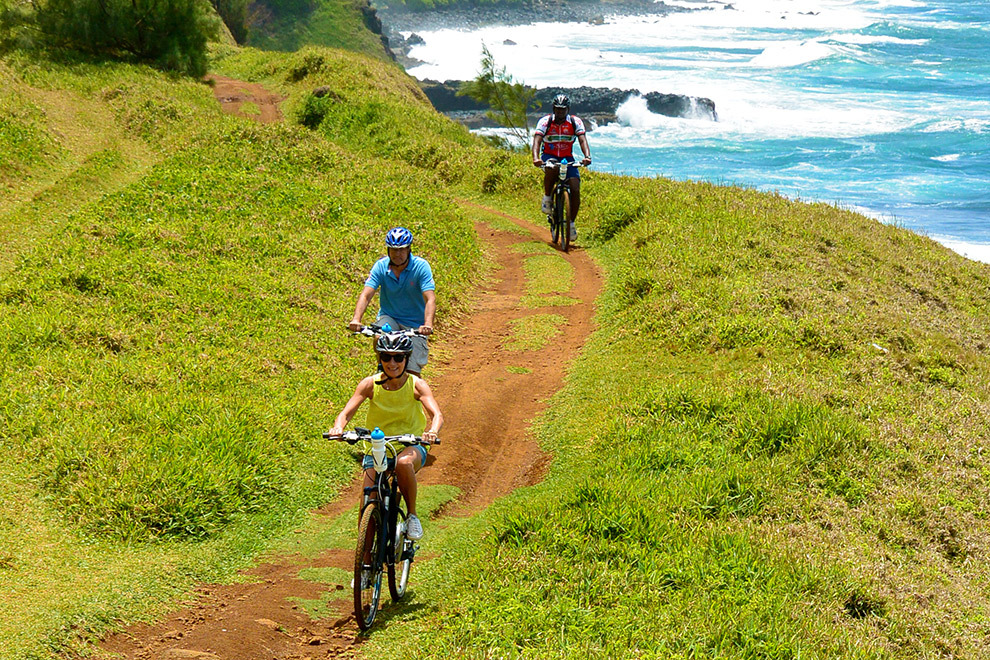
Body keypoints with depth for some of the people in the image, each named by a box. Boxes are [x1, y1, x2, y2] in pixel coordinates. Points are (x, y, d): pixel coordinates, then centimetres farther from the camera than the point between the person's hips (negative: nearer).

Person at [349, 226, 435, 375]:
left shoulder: (421, 266, -13)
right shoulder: (381, 266, -8)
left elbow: (430, 299, -23)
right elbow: (366, 295, -16)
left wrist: (428, 324, -41)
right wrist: (356, 319, -34)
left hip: (414, 324, -1)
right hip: (388, 317, 1)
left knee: (412, 372, -12)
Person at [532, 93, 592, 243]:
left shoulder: (575, 122, -8)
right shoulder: (545, 122, -12)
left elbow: (582, 140, -20)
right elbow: (537, 140, -24)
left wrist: (587, 156, -41)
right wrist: (536, 158, -44)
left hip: (567, 158, 2)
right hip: (549, 156, -2)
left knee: (575, 190, -16)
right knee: (551, 168, -40)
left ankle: (571, 223, 1)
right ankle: (547, 197, -15)